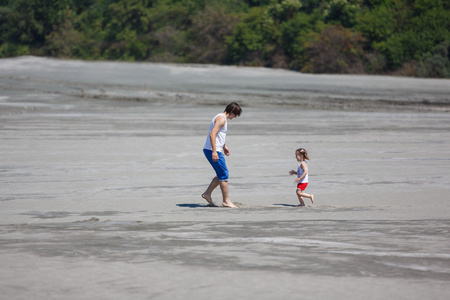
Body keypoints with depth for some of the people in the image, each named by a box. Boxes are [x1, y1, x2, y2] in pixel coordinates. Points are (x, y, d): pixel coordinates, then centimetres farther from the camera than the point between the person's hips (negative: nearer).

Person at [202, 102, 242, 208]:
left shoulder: (221, 118, 19)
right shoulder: (222, 119, -14)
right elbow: (212, 134, -24)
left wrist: (224, 146, 39)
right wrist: (214, 152, -27)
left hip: (209, 150, 10)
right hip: (213, 151, -10)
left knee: (221, 175, 16)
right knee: (224, 176, -4)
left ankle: (207, 193, 18)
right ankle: (226, 201, 0)